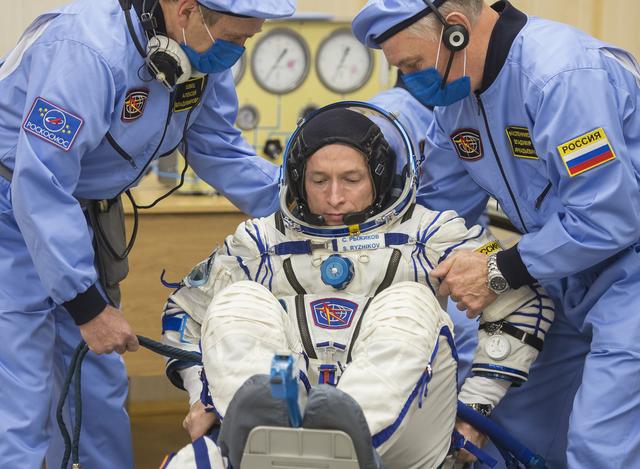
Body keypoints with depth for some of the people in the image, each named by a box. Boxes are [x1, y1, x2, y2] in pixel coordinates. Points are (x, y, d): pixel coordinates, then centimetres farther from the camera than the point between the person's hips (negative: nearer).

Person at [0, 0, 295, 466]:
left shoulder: (205, 55, -6)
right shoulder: (89, 51, -33)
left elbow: (221, 152, 7)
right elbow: (40, 187, -31)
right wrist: (87, 305, -27)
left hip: (83, 215, 8)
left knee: (99, 387, 12)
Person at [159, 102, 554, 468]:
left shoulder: (427, 233, 14)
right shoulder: (262, 240, 21)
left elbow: (523, 303, 7)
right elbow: (185, 309, 26)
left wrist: (474, 406, 1)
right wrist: (204, 396, 12)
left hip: (394, 437, -1)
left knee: (410, 303, -23)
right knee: (238, 300, -14)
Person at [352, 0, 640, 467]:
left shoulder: (566, 75, -25)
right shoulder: (456, 92, 3)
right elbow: (438, 208, 13)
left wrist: (501, 272, -18)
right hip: (571, 282, 9)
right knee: (517, 427, 8)